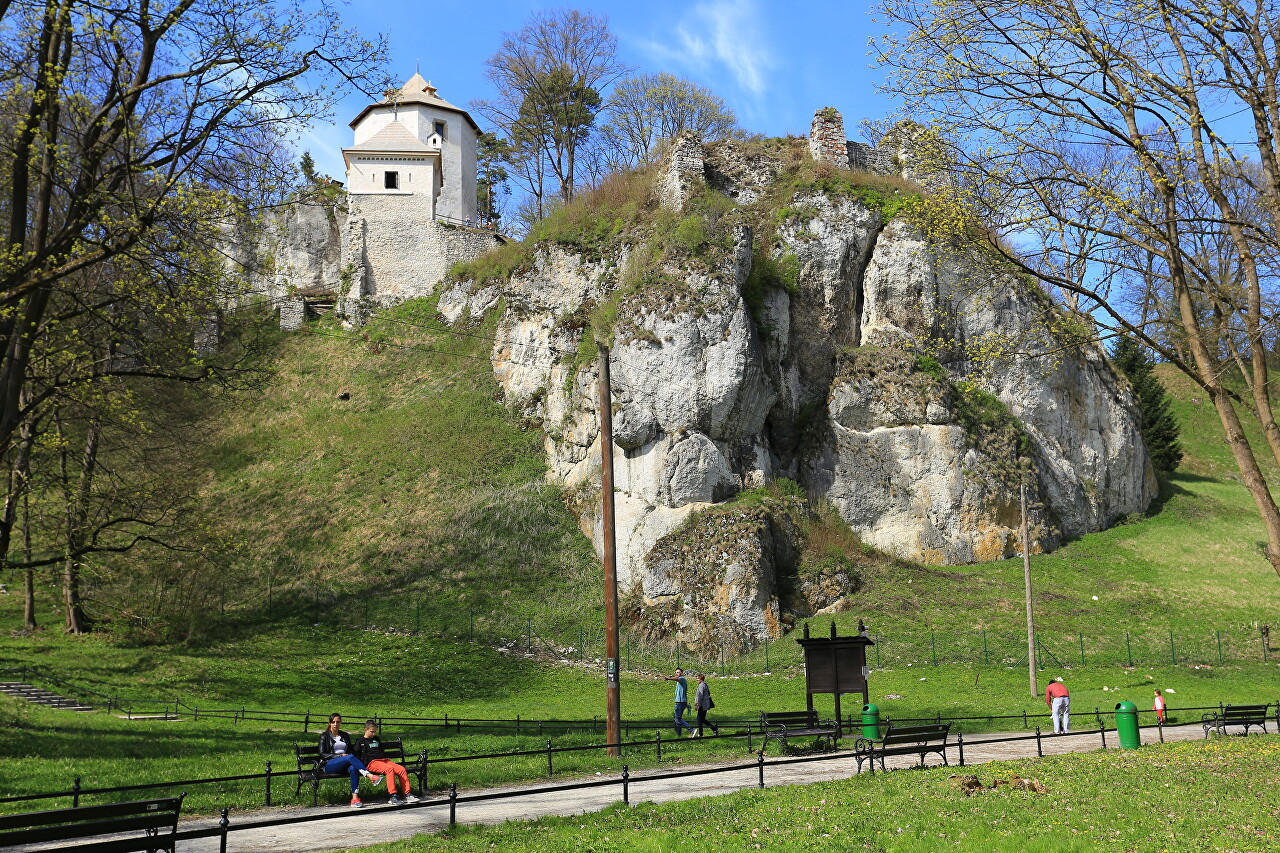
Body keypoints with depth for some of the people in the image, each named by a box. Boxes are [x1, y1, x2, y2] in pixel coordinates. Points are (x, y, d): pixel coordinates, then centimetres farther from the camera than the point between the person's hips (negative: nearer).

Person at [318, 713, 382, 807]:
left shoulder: (345, 735, 23)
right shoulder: (325, 736, 11)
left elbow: (352, 751, 24)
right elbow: (322, 754, 0)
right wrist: (340, 756, -9)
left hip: (345, 765, 3)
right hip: (329, 765, -3)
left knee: (353, 769, -35)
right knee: (350, 757, -34)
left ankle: (355, 798, -44)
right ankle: (370, 776, -44)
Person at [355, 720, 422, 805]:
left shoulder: (376, 739, 31)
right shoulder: (361, 742, 11)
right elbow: (356, 755, 1)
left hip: (384, 760, 7)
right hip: (372, 762, -7)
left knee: (402, 769, -18)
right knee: (389, 768, -36)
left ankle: (407, 795, -18)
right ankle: (393, 796, -42)